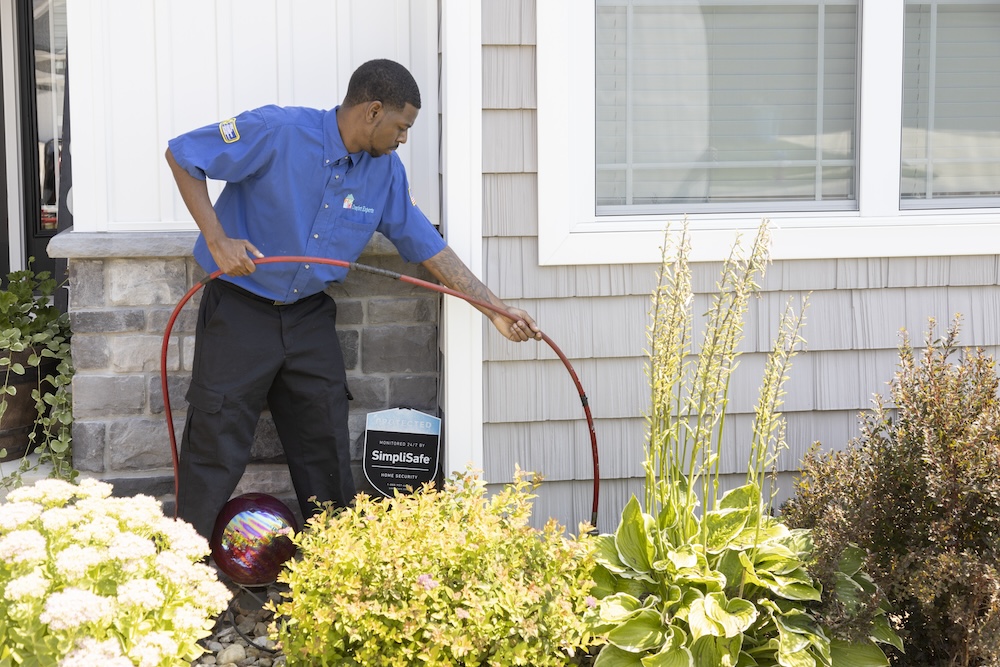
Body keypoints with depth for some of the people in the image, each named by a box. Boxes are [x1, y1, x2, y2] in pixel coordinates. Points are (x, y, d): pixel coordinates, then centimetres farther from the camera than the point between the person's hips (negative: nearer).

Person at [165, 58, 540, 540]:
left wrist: (495, 309, 2)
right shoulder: (278, 132, -19)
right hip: (240, 307, -5)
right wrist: (217, 240, -20)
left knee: (326, 445, 9)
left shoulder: (386, 171, -1)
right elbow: (181, 155, -14)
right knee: (218, 445, -4)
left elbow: (426, 246, 5)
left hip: (309, 315, 6)